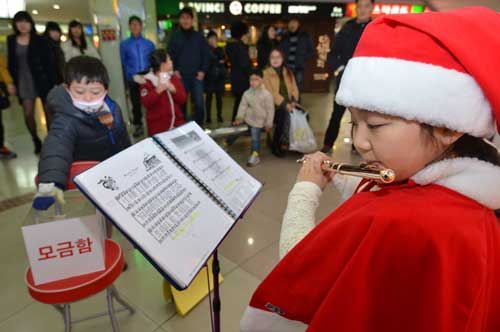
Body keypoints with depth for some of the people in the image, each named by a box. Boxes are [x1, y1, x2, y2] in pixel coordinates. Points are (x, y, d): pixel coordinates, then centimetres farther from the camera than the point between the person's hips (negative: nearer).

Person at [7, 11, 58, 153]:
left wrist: (53, 82, -11)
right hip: (23, 83, 3)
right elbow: (11, 63, 11)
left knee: (48, 112, 4)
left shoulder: (40, 40, -3)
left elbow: (49, 62, -5)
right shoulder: (11, 40, 7)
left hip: (43, 81, -3)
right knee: (28, 115, 2)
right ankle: (36, 140, 19)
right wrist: (12, 83, 6)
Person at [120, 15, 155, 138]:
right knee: (136, 103, 8)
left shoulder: (149, 43, 4)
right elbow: (123, 63, 6)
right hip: (133, 79, 0)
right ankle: (138, 125, 22)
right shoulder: (124, 44, 3)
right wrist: (129, 75, -3)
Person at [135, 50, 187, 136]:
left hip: (177, 122, 4)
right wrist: (157, 91, -28)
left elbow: (183, 100, 2)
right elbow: (146, 103, -16)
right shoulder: (147, 82, -4)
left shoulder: (174, 78, 9)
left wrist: (174, 90, -16)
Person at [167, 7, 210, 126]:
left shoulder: (199, 36, 8)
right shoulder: (175, 36, 7)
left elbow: (206, 54, 7)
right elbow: (170, 55, 6)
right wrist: (174, 70, -6)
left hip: (197, 75, 0)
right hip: (181, 76, 0)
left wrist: (203, 71, -3)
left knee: (199, 103, -2)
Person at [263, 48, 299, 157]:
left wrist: (293, 101, -9)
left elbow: (294, 89, 11)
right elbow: (270, 92, -9)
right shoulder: (266, 73, 2)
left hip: (289, 105, 4)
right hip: (275, 106, -4)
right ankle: (276, 146, -5)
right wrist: (284, 104, -17)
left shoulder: (288, 73, 17)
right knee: (285, 116, -24)